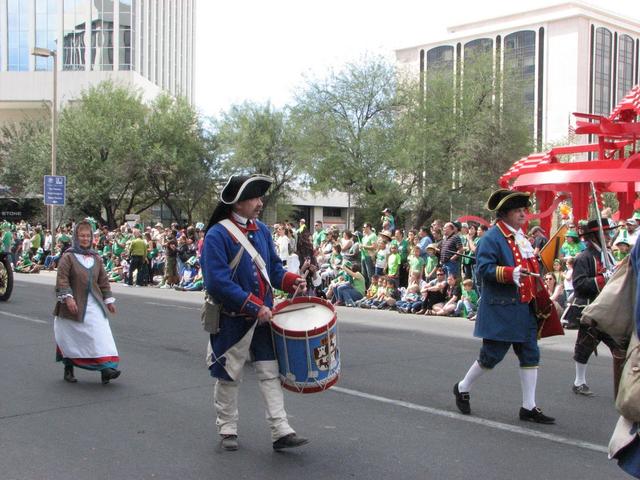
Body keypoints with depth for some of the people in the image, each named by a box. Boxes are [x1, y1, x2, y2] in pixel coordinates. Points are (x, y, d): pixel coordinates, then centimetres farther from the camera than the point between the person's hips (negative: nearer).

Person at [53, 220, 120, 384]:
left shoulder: (96, 258, 10)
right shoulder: (68, 257, -4)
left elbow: (103, 281, 15)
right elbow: (62, 279, -12)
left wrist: (108, 300, 12)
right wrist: (68, 297, -23)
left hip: (94, 304, 4)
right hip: (74, 304, -4)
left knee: (101, 334, -9)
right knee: (71, 339, 6)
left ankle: (106, 369, -12)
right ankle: (68, 370, 23)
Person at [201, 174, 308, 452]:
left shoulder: (262, 230, 5)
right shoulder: (217, 235, -16)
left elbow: (273, 267, 14)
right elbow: (218, 281, -23)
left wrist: (291, 281, -7)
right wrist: (254, 307, -24)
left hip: (263, 315, 5)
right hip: (232, 319, -5)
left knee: (270, 372, 3)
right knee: (229, 376, 10)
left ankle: (281, 432, 6)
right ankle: (227, 430, 26)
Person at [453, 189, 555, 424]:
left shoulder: (521, 237, 15)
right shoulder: (492, 237, -11)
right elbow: (484, 268, -20)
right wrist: (511, 273, -32)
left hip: (524, 308, 8)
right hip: (500, 310, -8)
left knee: (530, 355, 6)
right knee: (492, 355, 0)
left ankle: (529, 407, 13)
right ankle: (462, 388, 23)